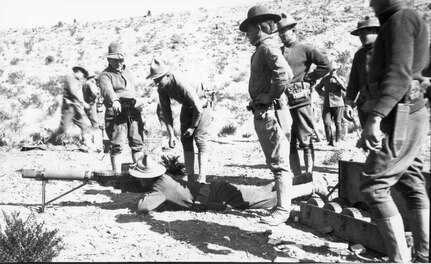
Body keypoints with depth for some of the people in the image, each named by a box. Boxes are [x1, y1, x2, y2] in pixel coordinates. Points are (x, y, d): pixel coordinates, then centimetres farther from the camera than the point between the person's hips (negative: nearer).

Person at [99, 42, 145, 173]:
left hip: (133, 111, 6)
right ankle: (117, 174, 0)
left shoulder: (127, 72, 21)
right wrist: (114, 100, -44)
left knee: (137, 143, 7)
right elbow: (107, 89, -25)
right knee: (116, 146, -6)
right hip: (116, 113, -6)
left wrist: (137, 103, 31)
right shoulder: (105, 75, -3)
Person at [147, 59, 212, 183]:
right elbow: (166, 110, -6)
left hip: (201, 105, -7)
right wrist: (171, 134, -11)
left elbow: (198, 108, -31)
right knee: (186, 140, 2)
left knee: (200, 139, -14)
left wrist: (193, 127, -18)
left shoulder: (181, 83, -36)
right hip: (187, 107, 7)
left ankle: (201, 179, -14)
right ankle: (190, 178, 7)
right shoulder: (161, 88, -13)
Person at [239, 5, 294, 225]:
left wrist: (271, 97, -19)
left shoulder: (268, 47, -12)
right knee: (274, 162, 17)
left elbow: (285, 74, -29)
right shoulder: (261, 50, 18)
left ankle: (283, 210, 2)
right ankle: (281, 203, 29)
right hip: (262, 113, 11)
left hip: (270, 112, -10)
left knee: (279, 163, -5)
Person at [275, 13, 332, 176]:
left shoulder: (305, 49, 2)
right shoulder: (278, 52, 15)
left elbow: (326, 65, -3)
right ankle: (297, 176, 18)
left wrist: (307, 78, -5)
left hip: (300, 102, -5)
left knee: (306, 141, 0)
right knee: (289, 143, 9)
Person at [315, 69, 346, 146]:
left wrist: (337, 79, -17)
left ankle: (338, 141, 14)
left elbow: (344, 89, -11)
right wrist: (322, 93, 10)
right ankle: (330, 141, 2)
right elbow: (317, 88, 28)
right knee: (326, 122, -8)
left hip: (338, 104, -2)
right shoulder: (325, 79, 13)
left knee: (338, 123, 3)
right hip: (327, 104, 2)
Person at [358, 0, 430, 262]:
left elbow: (399, 73, -24)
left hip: (400, 118, -11)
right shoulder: (403, 22, 21)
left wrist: (376, 117, -34)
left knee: (374, 186, -9)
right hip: (407, 116, 11)